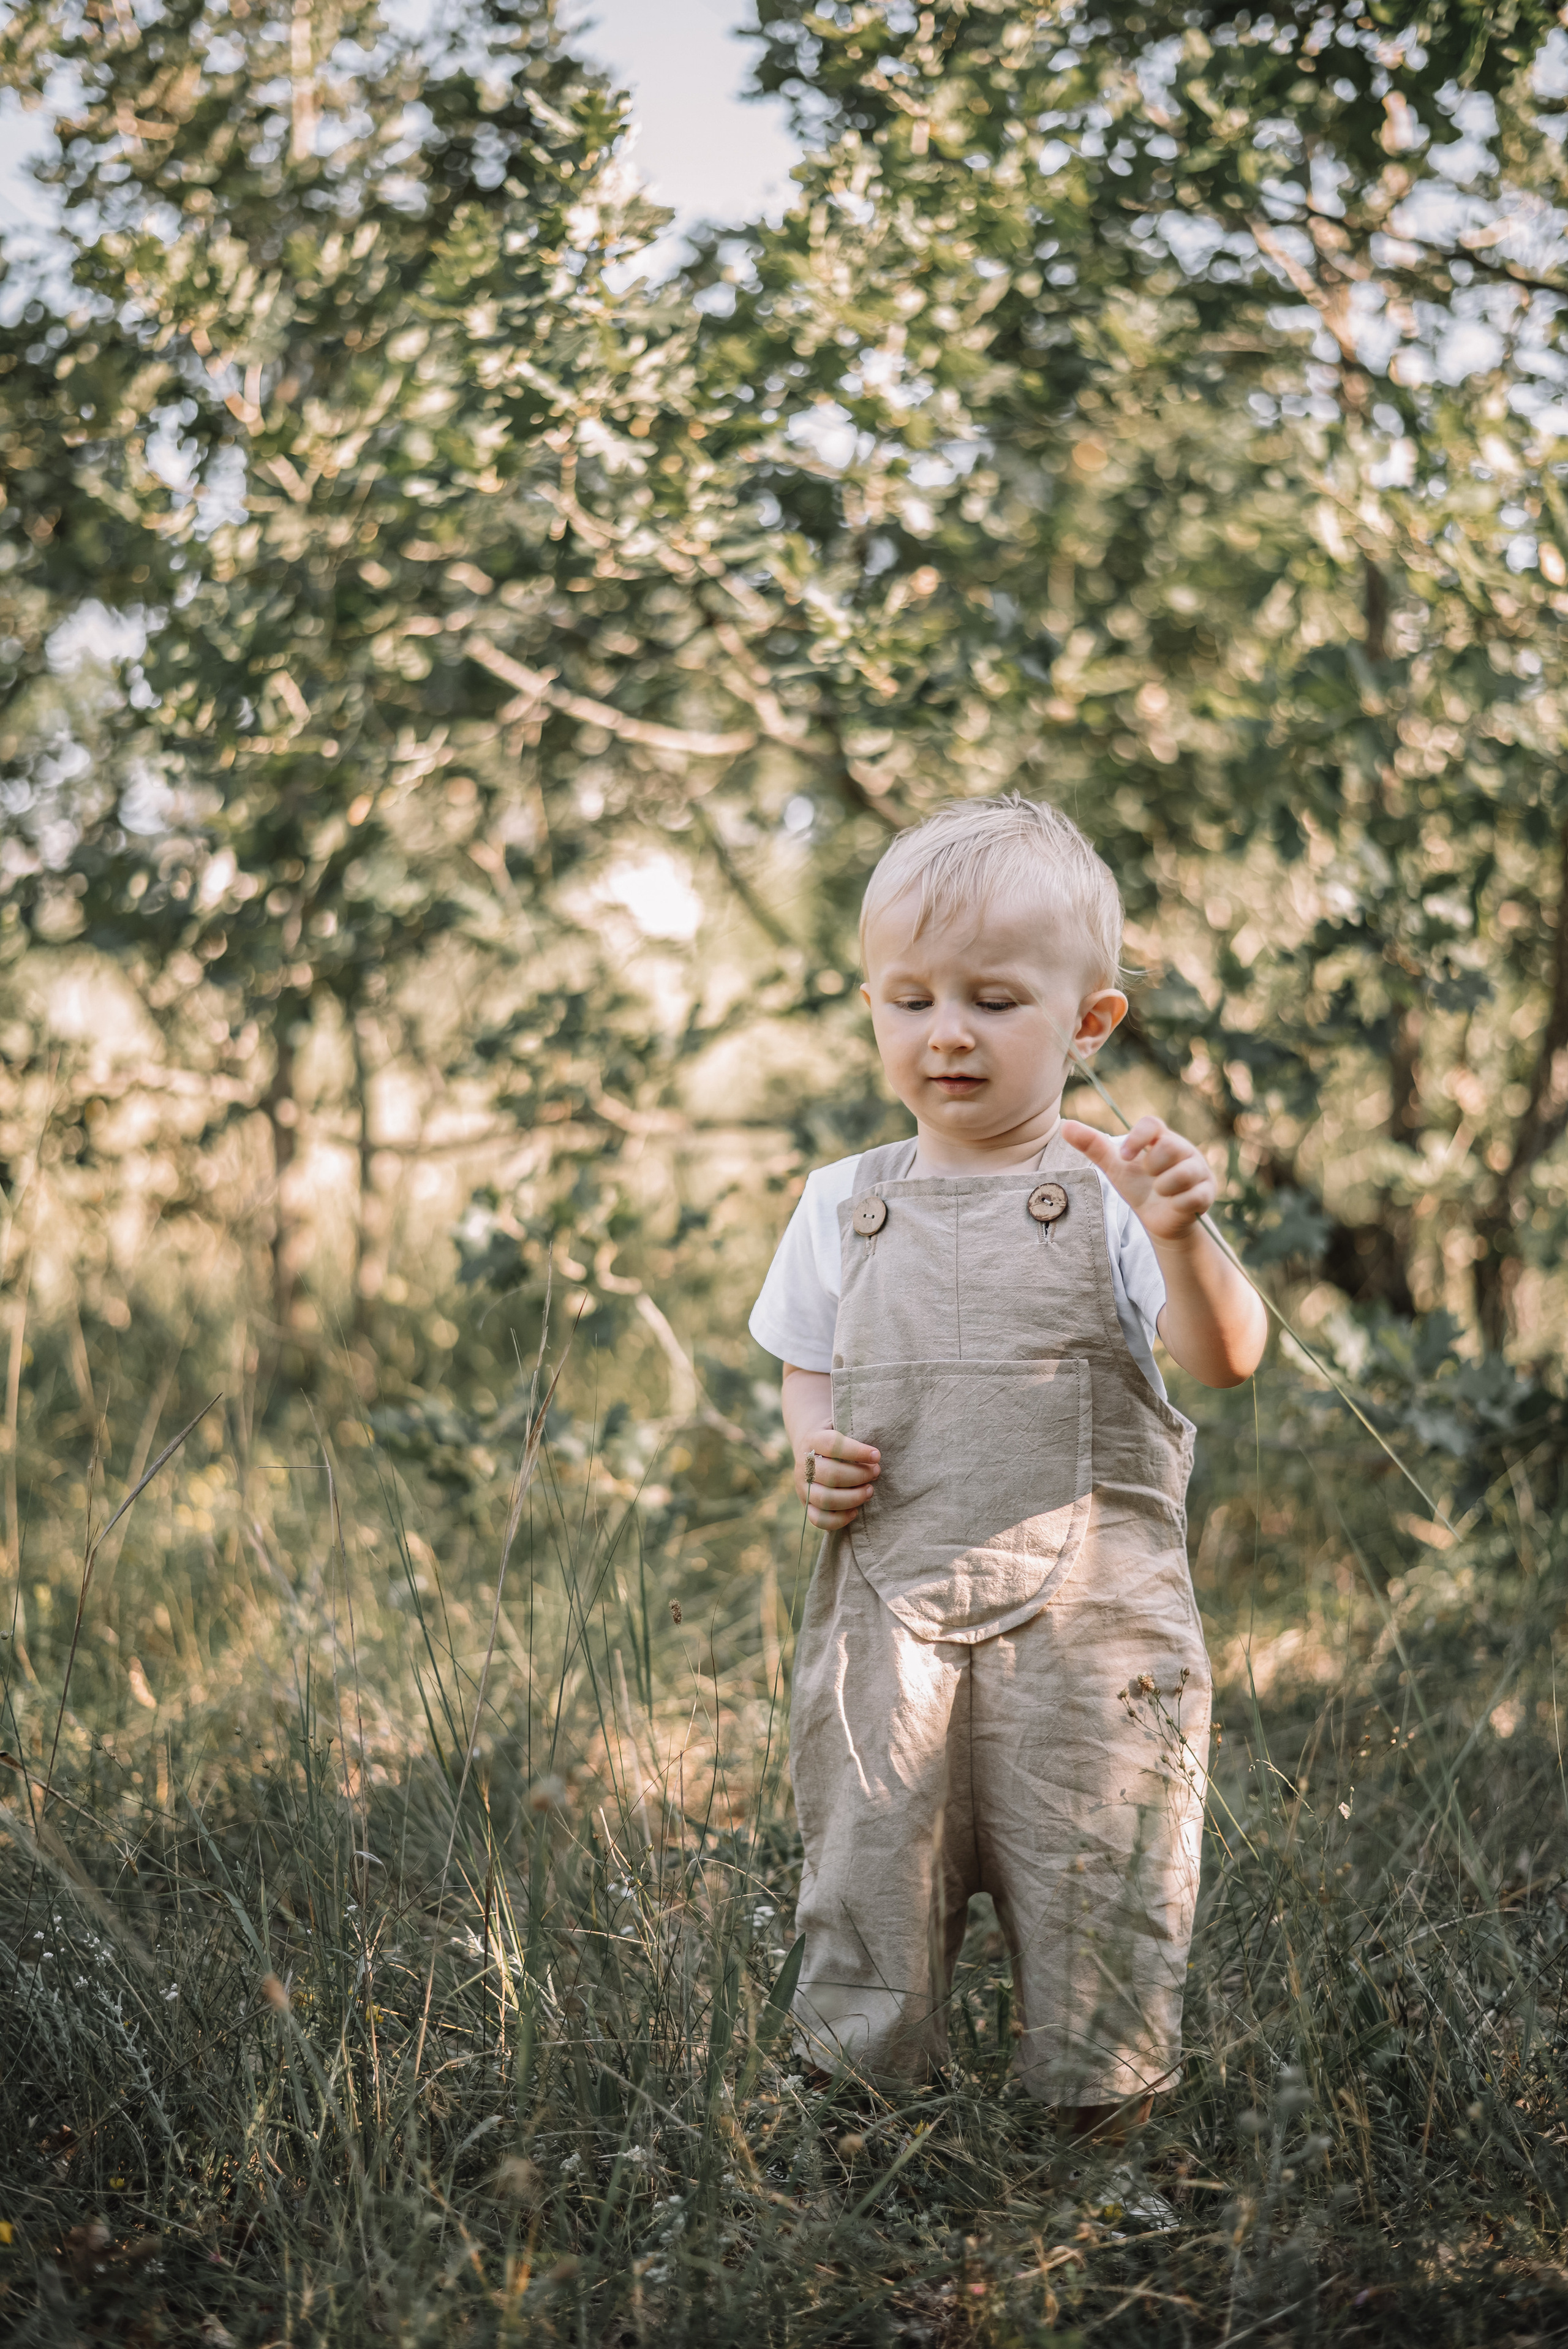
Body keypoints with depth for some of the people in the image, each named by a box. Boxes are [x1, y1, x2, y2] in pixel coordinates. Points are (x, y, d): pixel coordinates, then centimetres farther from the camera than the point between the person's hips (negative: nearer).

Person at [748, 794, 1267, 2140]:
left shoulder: (1113, 1194, -3)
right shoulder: (849, 1206, 8)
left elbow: (1227, 1362, -13)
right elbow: (811, 1371, 19)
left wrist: (1183, 1239, -30)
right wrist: (814, 1450, -2)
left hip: (1087, 1613, -2)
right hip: (891, 1611, 3)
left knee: (1098, 1878, 6)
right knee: (868, 1877, 9)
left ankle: (1101, 2113, 26)